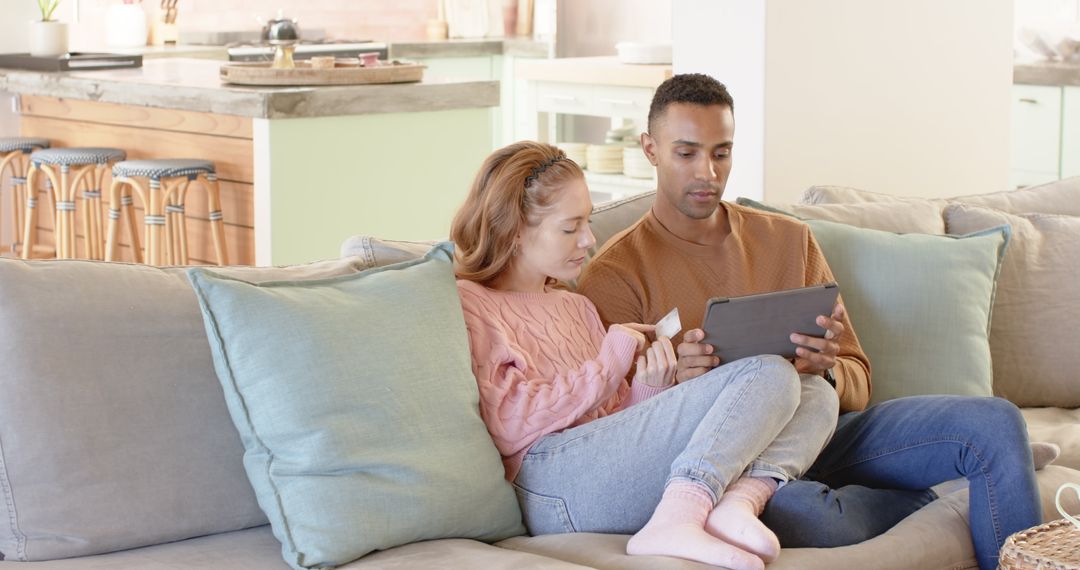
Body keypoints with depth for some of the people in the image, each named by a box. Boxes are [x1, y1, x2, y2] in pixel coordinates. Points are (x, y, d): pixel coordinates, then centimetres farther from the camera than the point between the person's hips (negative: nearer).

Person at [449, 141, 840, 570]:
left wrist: (650, 389, 2)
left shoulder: (576, 308, 31)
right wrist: (609, 363, -2)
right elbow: (506, 429, -9)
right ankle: (673, 525, -38)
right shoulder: (466, 304, 5)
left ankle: (738, 500, -29)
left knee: (816, 393, -1)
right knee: (769, 375, -17)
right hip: (553, 477, -8)